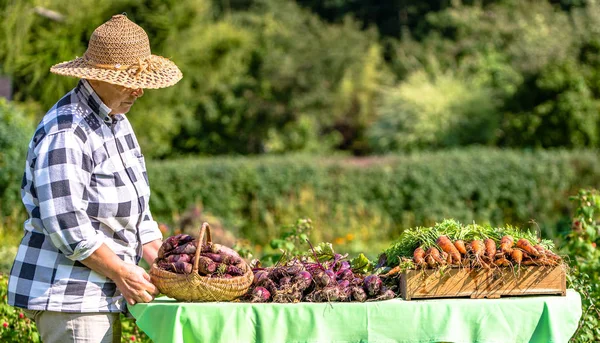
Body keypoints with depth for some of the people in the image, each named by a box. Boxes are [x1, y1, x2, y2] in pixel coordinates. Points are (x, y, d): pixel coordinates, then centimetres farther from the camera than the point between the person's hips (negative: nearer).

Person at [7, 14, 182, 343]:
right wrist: (121, 273, -17)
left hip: (100, 294, 10)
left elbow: (134, 205, 21)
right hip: (66, 295, -10)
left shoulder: (115, 119, 14)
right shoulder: (65, 134, -18)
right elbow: (65, 223, -23)